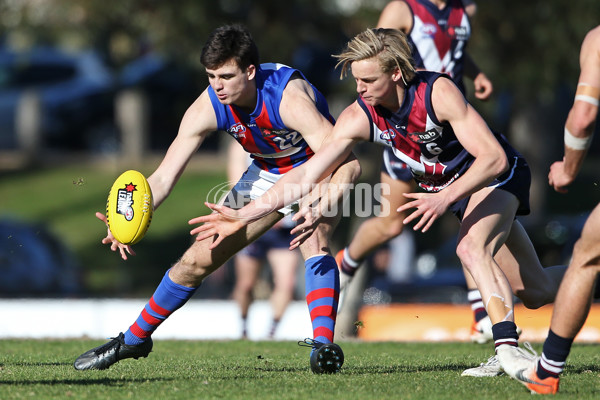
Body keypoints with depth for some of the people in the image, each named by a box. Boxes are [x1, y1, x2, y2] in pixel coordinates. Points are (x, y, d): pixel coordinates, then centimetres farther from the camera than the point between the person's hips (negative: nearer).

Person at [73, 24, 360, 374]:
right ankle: (134, 340, 19)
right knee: (198, 259, 3)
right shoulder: (207, 108, -24)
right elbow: (163, 178, -21)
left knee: (314, 241, -36)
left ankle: (324, 344, -37)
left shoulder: (290, 98, -38)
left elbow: (347, 164, -43)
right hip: (267, 174, 4)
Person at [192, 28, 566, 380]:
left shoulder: (437, 91, -32)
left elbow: (493, 157, -34)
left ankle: (508, 345, -31)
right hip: (442, 186, 5)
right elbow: (308, 173, -17)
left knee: (471, 247, -33)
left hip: (495, 176, -5)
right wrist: (243, 216, -24)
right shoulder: (359, 117, -18)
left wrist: (444, 198, -47)